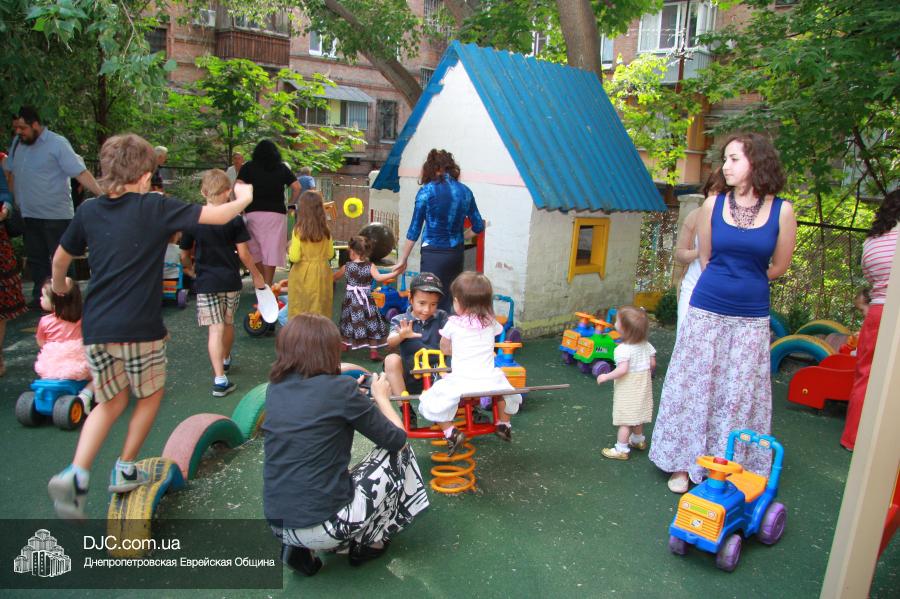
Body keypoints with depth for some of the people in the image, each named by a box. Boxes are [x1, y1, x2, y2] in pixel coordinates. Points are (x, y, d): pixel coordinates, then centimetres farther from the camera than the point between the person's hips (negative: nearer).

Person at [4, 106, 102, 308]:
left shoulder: (57, 144, -11)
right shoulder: (17, 142, 8)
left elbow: (81, 172, -19)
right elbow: (10, 172, 17)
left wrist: (102, 195, -30)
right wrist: (14, 200, 12)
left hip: (56, 215, -6)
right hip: (28, 215, 6)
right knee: (35, 259, 15)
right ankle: (39, 298, 26)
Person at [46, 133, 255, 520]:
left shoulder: (88, 211, 7)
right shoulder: (155, 208, -8)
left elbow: (60, 258, 19)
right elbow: (218, 216, -8)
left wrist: (59, 285, 40)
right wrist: (243, 199, 12)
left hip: (95, 327, 5)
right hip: (139, 327, -5)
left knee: (111, 401, 20)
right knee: (150, 395, 19)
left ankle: (76, 474, 3)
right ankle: (125, 469, 26)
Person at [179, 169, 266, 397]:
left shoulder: (192, 221, -4)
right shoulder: (234, 220, -7)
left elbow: (184, 255, 4)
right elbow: (243, 253, -7)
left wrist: (192, 267, 26)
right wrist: (256, 275, 6)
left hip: (206, 282, -1)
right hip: (231, 280, 1)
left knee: (215, 329, -3)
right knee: (228, 323, 20)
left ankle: (220, 378, -10)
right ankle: (225, 359, 42)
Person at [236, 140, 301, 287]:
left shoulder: (248, 167, 7)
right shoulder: (282, 168, 10)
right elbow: (297, 188, 4)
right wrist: (291, 205, 15)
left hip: (253, 213, 0)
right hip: (277, 214, 0)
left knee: (255, 250, 10)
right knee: (272, 250, 3)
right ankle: (268, 285, 3)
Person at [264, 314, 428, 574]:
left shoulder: (276, 387, 3)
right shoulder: (339, 388, -15)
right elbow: (398, 439, -5)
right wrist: (381, 396, 11)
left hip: (278, 523, 6)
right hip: (325, 526, -6)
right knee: (399, 453, 12)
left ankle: (301, 548, 16)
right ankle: (370, 541, 23)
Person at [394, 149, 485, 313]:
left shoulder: (427, 191, -6)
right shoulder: (465, 191, 6)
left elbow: (414, 229, -4)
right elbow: (478, 226, 11)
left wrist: (402, 260, 4)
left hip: (434, 254, -5)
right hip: (457, 254, 5)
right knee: (448, 305, 13)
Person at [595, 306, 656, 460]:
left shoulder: (623, 349, -26)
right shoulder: (646, 344, -3)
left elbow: (622, 369, -33)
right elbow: (652, 364, 2)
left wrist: (606, 377, -20)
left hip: (628, 388, -8)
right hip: (643, 384, 8)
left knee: (625, 420, 1)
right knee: (638, 415, 25)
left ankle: (621, 450, 9)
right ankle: (638, 440, 43)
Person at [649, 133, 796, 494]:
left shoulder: (781, 211, -4)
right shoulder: (713, 204, -1)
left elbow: (779, 267, 6)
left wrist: (746, 285, 12)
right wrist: (725, 283, 10)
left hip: (751, 317, -1)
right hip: (706, 310, 1)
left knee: (741, 393, 6)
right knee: (694, 384, 7)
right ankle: (684, 463, 21)